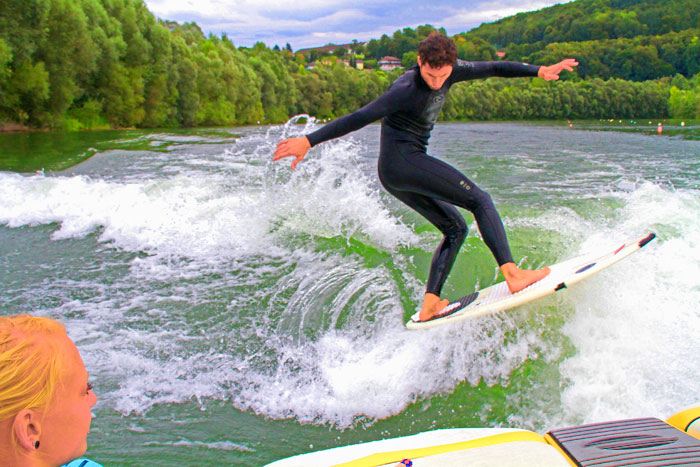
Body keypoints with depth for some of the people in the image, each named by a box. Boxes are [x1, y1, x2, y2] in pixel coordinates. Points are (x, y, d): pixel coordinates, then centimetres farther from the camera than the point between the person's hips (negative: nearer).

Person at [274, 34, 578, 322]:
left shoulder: (449, 72, 5)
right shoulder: (408, 89, -19)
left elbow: (493, 69, 13)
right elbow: (360, 117, -24)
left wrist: (539, 71, 12)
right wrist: (308, 141, -27)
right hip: (403, 159, -10)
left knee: (455, 228, 10)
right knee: (480, 200, -8)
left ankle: (429, 305, 3)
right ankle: (513, 275, -14)